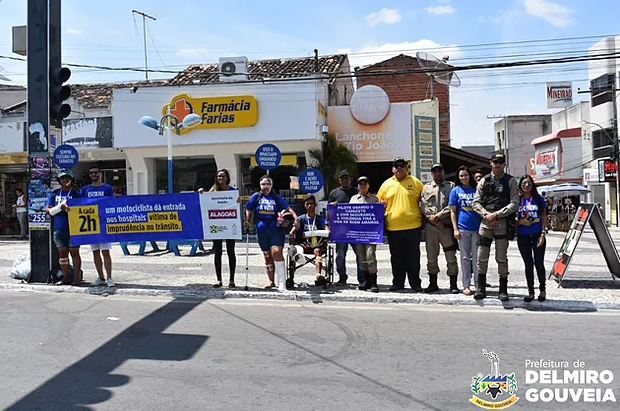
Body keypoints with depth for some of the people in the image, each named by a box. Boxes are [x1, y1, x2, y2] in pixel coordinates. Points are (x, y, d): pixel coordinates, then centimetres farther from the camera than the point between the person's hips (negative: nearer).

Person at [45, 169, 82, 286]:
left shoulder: (76, 194, 1)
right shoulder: (55, 194, 11)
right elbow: (48, 211, 9)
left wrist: (69, 209, -19)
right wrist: (60, 207, -9)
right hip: (59, 228, 4)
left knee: (74, 252, 0)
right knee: (62, 253, 8)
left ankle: (77, 277, 6)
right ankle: (66, 277, 16)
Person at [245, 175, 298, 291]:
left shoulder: (276, 197, 8)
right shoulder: (256, 197, 10)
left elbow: (288, 208, 2)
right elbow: (248, 209, 16)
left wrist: (295, 217, -13)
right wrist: (247, 221, 2)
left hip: (276, 229, -2)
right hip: (262, 230, 2)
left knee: (276, 252, -19)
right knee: (267, 256, 9)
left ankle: (282, 283, -16)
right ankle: (271, 281, 23)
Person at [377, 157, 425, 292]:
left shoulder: (415, 182, 4)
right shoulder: (387, 184, 10)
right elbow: (379, 201, 16)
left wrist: (423, 218, -1)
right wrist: (381, 205, -5)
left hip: (412, 226, -2)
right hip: (392, 228, 2)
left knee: (413, 258, 4)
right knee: (396, 258, 10)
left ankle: (415, 284, 14)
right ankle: (397, 283, 21)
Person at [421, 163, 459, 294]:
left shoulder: (451, 186, 7)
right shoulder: (426, 187, 13)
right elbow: (423, 206, 2)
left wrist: (438, 216, -12)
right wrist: (435, 221, -8)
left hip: (447, 226, -2)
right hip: (431, 226, 2)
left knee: (451, 257, -1)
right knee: (431, 257, 7)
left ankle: (453, 285, 8)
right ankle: (433, 284, 17)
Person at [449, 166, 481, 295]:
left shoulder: (476, 190, 7)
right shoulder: (456, 191, 6)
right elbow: (453, 211, 4)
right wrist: (455, 229, -4)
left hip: (477, 228, 1)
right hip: (462, 228, 0)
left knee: (476, 257, 3)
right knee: (465, 257, 6)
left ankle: (478, 285, 11)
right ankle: (466, 286, 12)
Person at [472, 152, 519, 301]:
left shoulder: (510, 181, 4)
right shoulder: (484, 181, 11)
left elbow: (514, 204, -4)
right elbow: (476, 202, 9)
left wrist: (496, 215, -12)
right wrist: (486, 214, -9)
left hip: (503, 223, -2)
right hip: (485, 222, 2)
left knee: (502, 258, 4)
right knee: (481, 258, 0)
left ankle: (503, 290, 13)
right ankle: (481, 289, 11)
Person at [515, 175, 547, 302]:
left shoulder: (539, 199, 2)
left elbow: (544, 217, 2)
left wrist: (542, 234, -6)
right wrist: (520, 222, -12)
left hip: (537, 235, -1)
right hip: (523, 236, 1)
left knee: (539, 263, 1)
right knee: (528, 264, 9)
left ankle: (542, 290, 20)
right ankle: (530, 292, 18)